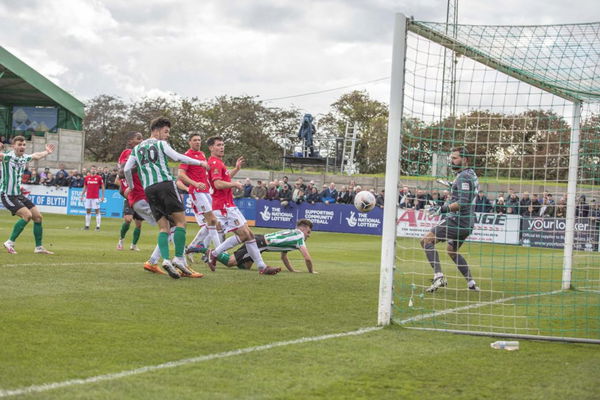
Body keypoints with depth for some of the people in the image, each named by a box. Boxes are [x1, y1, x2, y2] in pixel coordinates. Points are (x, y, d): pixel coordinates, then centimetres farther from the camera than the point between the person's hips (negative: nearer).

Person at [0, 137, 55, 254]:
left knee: (38, 216, 5)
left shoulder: (24, 158, 7)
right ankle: (10, 243, -13)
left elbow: (36, 155, 30)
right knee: (27, 214, -24)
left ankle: (39, 247, 16)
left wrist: (47, 152, 38)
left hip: (19, 195, 8)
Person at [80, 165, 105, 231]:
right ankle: (87, 226, 12)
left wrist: (103, 196, -3)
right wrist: (82, 196, 12)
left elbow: (103, 187, 3)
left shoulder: (99, 178, -1)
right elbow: (85, 188, 16)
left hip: (96, 198, -3)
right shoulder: (86, 178, 8)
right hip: (88, 197, 4)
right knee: (88, 211, 6)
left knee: (97, 211, -4)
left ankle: (98, 226, -2)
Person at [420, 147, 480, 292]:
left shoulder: (463, 176, -14)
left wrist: (442, 209, -22)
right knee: (451, 250, 27)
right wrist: (453, 187, 29)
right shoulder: (471, 174, 16)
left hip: (458, 220, -10)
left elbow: (462, 203, -23)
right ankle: (471, 283, 24)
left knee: (426, 240, -13)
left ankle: (438, 276, -26)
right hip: (467, 223, 10)